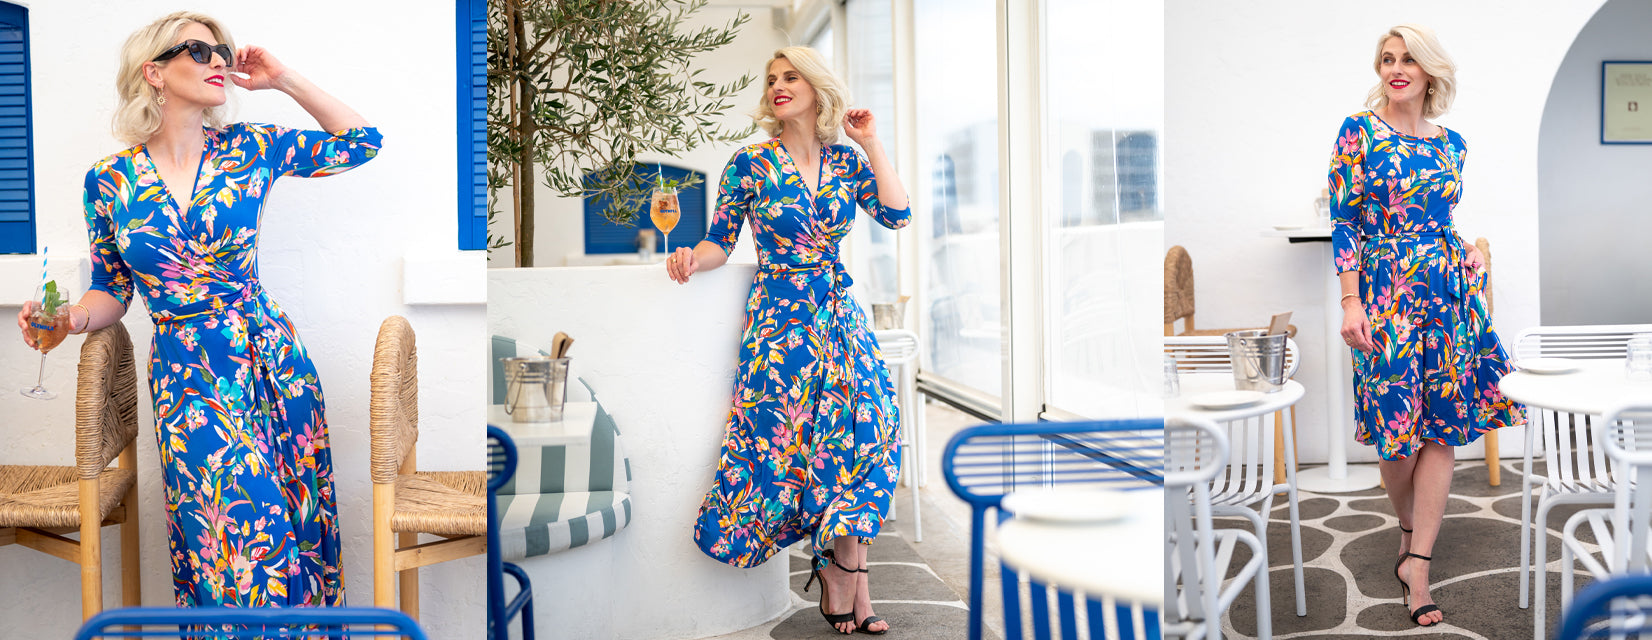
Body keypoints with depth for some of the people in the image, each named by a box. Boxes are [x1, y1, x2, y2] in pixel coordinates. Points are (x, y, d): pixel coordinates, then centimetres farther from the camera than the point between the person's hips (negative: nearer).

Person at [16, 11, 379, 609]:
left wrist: (283, 80, 3)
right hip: (183, 377, -1)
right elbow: (112, 290, 11)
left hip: (271, 358, 1)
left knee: (293, 520, 2)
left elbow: (361, 140, 10)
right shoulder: (109, 180, 3)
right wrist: (74, 317, -11)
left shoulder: (250, 148, 3)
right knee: (241, 529, -13)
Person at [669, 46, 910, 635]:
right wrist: (692, 258, -21)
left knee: (863, 431, -7)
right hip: (780, 318, -3)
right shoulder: (750, 163, 0)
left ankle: (842, 580, 3)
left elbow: (896, 215, -1)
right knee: (788, 438, -8)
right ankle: (848, 582, 8)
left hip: (839, 315, 3)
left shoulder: (846, 161, 9)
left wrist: (871, 144, 1)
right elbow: (721, 242, 1)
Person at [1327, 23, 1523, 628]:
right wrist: (1350, 302, -12)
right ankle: (1409, 529, 27)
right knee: (1397, 423, -1)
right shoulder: (1358, 131, -4)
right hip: (1385, 292, -4)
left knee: (1443, 428, -1)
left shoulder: (1452, 142, 9)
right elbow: (1344, 220, -7)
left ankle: (1416, 562, 3)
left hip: (1450, 291, 4)